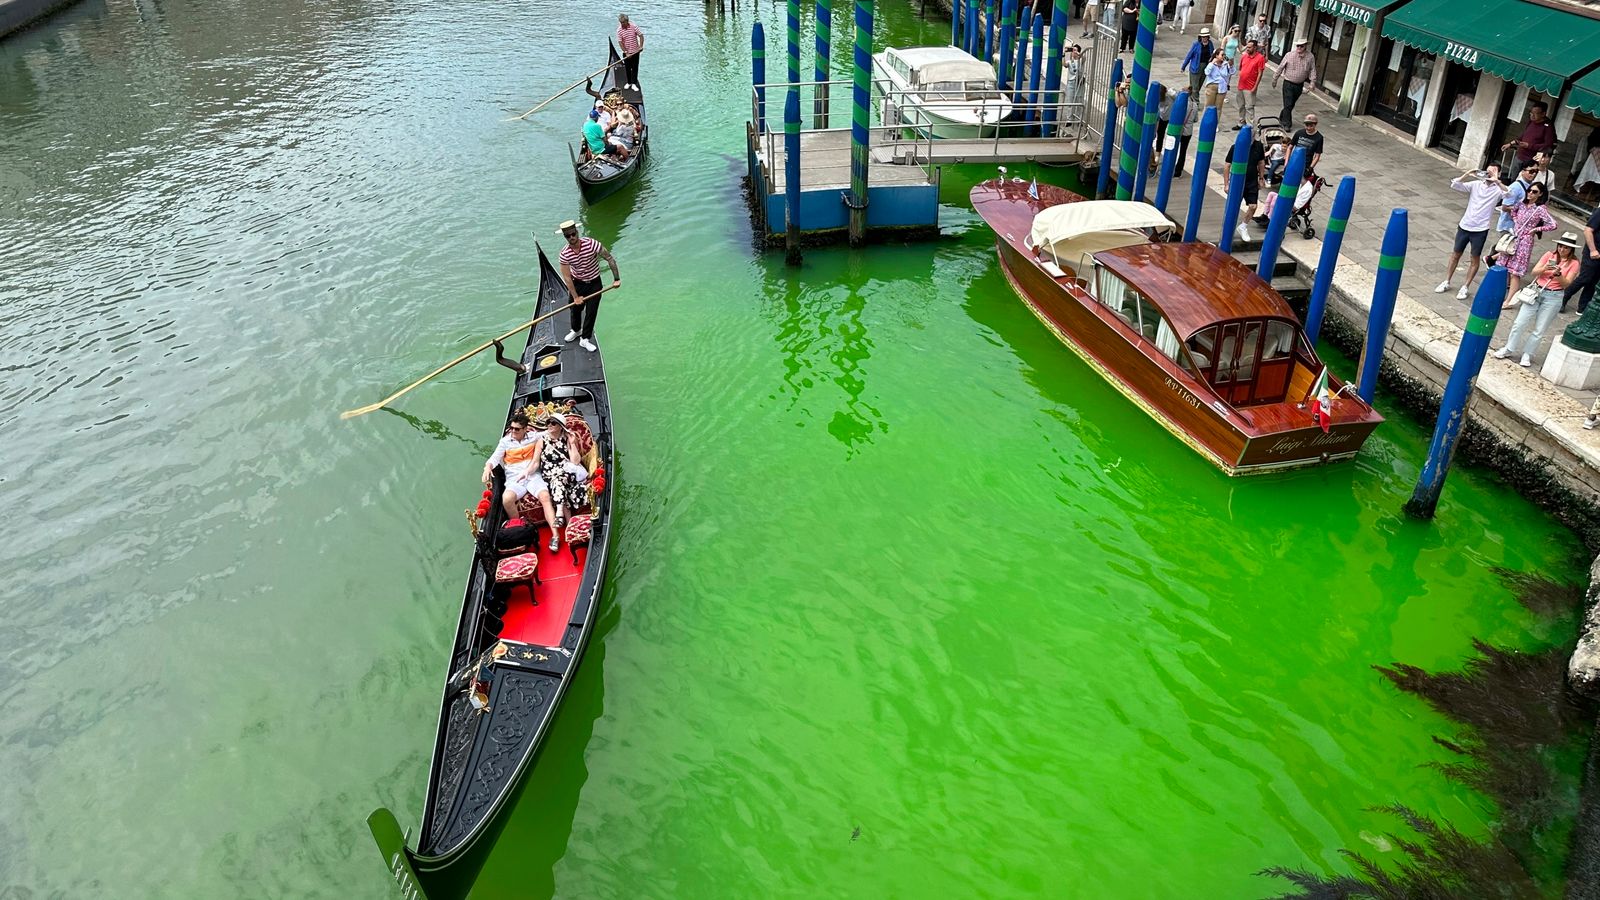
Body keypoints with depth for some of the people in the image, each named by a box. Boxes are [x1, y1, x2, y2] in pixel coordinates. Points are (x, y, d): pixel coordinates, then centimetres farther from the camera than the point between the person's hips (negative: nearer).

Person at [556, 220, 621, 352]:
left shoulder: (592, 244, -26)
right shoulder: (564, 254, -20)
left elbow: (610, 259, -17)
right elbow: (567, 277, -16)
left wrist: (617, 279, -18)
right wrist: (575, 296, -17)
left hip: (594, 283, -2)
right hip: (577, 283, 2)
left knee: (591, 312, 3)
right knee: (575, 308, 18)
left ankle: (584, 339, 20)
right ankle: (576, 331, 47)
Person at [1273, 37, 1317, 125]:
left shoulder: (1310, 57, -4)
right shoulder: (1289, 55, -10)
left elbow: (1312, 70, 3)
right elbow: (1280, 67, 1)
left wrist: (1312, 82, -7)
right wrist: (1275, 79, 7)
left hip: (1299, 85, 3)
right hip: (1288, 83, -3)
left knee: (1291, 105, 14)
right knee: (1288, 104, -7)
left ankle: (1282, 118, 34)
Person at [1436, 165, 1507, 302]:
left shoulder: (1497, 189, -5)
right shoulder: (1475, 184, 1)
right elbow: (1454, 185, -7)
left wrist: (1497, 181, -27)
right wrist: (1467, 174, -17)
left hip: (1481, 229, -3)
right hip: (1465, 225, 3)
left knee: (1475, 259, 6)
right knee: (1455, 254, 13)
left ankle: (1465, 287, 14)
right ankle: (1446, 282, 25)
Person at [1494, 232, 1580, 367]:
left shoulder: (1573, 263, -3)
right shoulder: (1549, 255, 2)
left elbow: (1566, 284, -9)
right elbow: (1534, 272, -2)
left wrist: (1558, 274, -26)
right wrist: (1544, 268, -23)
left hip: (1553, 297, -2)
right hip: (1536, 291, 2)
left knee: (1539, 330, 2)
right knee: (1519, 323, 1)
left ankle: (1527, 354, 13)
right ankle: (1509, 348, 15)